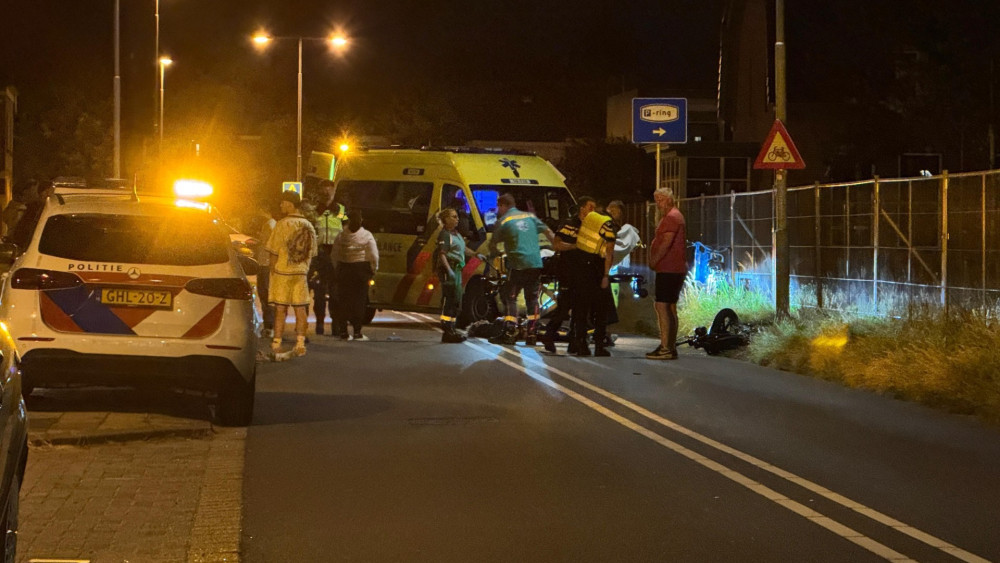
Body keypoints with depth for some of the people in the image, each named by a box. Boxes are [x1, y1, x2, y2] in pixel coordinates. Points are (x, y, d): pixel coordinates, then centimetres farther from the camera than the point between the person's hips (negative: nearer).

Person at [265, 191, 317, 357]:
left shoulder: (282, 224, -9)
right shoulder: (309, 226, 7)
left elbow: (274, 252, -8)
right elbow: (311, 253, 12)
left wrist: (273, 271, 1)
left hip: (283, 271, -4)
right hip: (301, 272, 4)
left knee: (280, 308, -1)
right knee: (300, 309, 5)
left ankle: (277, 344, 1)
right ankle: (300, 343, 2)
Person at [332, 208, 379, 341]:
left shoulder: (341, 236, 1)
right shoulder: (367, 236, -7)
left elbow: (334, 255, 4)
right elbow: (373, 256, -8)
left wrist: (337, 269, 16)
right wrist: (373, 270, 6)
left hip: (344, 269, 2)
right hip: (361, 269, -2)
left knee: (343, 300, 8)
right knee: (359, 300, 1)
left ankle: (343, 330, 8)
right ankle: (357, 332, -1)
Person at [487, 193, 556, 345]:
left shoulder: (503, 221, 1)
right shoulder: (530, 217, 15)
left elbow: (493, 243, 4)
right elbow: (548, 232, 15)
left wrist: (494, 253, 25)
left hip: (518, 265, -5)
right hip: (536, 264, 5)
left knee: (510, 298, 0)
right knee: (532, 298, 11)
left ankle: (509, 333, -10)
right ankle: (531, 334, 8)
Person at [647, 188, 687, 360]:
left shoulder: (672, 217, -12)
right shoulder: (674, 216, 22)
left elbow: (667, 243, -22)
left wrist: (654, 261, -14)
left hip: (669, 270, -11)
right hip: (674, 269, 11)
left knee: (661, 306, -14)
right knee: (670, 307, 12)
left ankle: (665, 348, -19)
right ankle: (671, 348, 15)